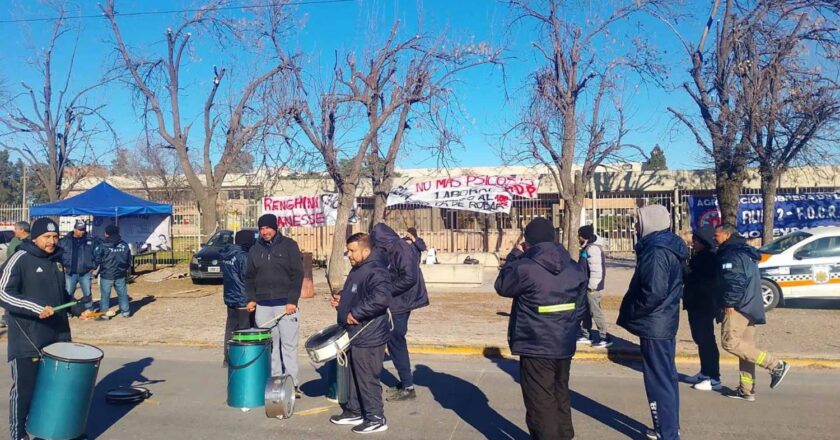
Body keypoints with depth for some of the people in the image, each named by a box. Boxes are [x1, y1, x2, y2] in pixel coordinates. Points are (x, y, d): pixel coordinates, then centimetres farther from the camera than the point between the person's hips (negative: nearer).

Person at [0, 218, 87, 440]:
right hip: (27, 339, -6)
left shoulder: (57, 260, 12)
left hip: (58, 335, 6)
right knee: (24, 388, 2)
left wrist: (78, 308, 9)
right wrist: (36, 309, -24)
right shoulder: (19, 259, -8)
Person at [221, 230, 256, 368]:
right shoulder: (243, 257, -18)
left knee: (230, 330, 14)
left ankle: (228, 359, 21)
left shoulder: (226, 255, 8)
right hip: (243, 301, -8)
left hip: (230, 299, 8)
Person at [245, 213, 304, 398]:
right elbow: (249, 277, 17)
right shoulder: (255, 250, 12)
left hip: (285, 304, -4)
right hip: (262, 306, 4)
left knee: (289, 345, -2)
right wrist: (251, 298, 3)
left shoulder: (289, 245, 0)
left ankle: (292, 383, 4)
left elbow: (298, 274, -4)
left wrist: (292, 301, -11)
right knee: (270, 345, 6)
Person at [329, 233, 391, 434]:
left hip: (368, 338, -10)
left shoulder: (375, 271, -20)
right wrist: (341, 301, 10)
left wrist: (355, 313, -27)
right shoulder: (357, 270, 13)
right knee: (352, 376, 20)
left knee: (367, 380, 0)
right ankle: (354, 411, 35)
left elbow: (381, 299, -35)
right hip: (355, 335, 10)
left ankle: (376, 418, 13)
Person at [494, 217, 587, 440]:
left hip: (535, 348, -7)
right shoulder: (574, 268, 2)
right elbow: (580, 306, 10)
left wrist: (514, 256, 6)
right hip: (565, 346, 7)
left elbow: (502, 286, -1)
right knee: (561, 396, 22)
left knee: (541, 403, 5)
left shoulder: (525, 267, -19)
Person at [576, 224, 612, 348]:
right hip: (587, 286, 11)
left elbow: (596, 269, -23)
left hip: (592, 287, -11)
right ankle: (585, 336, 26)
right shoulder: (587, 248, 15)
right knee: (586, 311, 16)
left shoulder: (592, 248, -17)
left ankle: (605, 339, 1)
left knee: (595, 312, -6)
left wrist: (592, 286, -21)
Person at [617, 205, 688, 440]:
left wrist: (629, 312, -13)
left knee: (658, 382, -1)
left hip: (654, 326, -10)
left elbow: (654, 292, -28)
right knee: (666, 379, 18)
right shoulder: (669, 246, 11)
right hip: (664, 322, 10)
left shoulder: (657, 251, -20)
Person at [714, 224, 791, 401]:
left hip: (738, 307, -10)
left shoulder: (731, 254, -11)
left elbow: (734, 280, -22)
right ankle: (747, 390, 10)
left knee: (730, 341, -14)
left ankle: (776, 365, -12)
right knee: (745, 345, 9)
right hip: (750, 306, 10)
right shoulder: (745, 252, 21)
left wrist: (729, 303, -18)